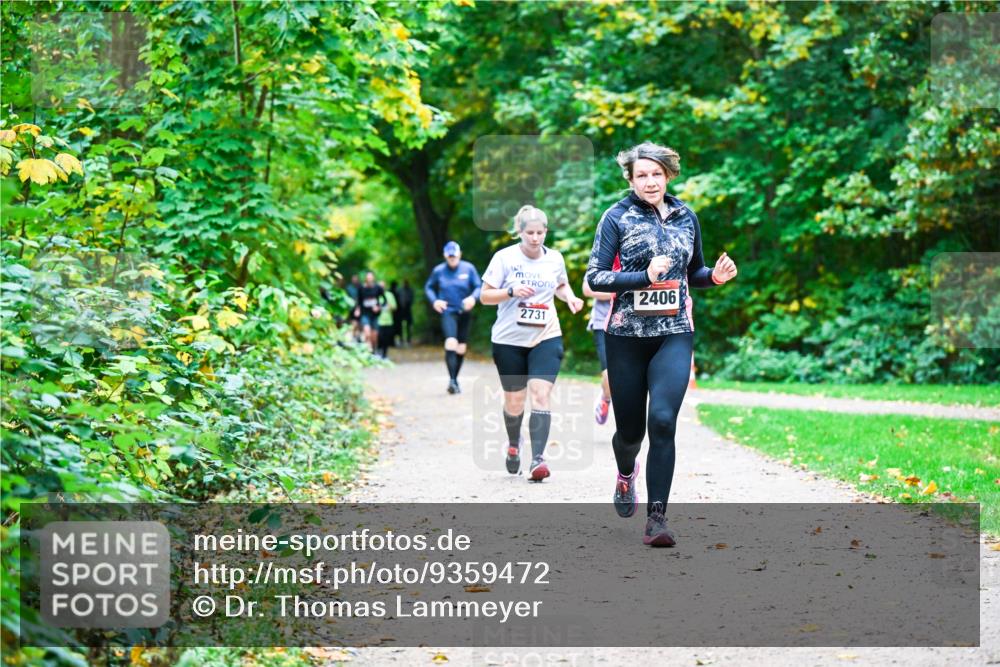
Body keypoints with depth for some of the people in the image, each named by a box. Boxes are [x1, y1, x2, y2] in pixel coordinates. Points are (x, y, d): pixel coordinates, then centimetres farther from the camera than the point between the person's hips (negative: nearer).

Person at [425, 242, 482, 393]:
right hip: (448, 312, -2)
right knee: (451, 342, -24)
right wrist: (434, 301, -6)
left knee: (461, 348, 8)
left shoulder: (469, 268, -1)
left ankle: (455, 379, 26)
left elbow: (479, 287, 1)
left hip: (464, 313, 2)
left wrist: (473, 297, -20)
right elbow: (428, 287, 12)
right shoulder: (438, 271, -1)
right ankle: (452, 380, -26)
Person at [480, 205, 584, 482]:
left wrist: (570, 297, 2)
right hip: (509, 340, -1)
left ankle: (538, 459, -19)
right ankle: (513, 444, 40)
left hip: (546, 337, 1)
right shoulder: (504, 257, -7)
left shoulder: (555, 258, 3)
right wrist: (511, 291, -22)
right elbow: (484, 296, -5)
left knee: (540, 394, -15)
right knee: (514, 400, 9)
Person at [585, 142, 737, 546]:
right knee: (630, 429, 8)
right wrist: (644, 277, -20)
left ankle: (656, 518, -15)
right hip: (626, 335, -1)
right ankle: (626, 473, 45)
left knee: (663, 421, -17)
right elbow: (594, 277, -7)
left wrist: (715, 276, -1)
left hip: (674, 335, 1)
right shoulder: (618, 217, -2)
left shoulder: (686, 217, 9)